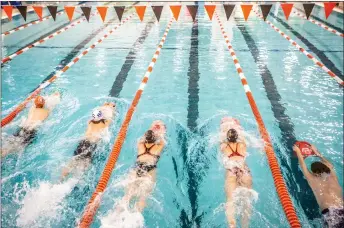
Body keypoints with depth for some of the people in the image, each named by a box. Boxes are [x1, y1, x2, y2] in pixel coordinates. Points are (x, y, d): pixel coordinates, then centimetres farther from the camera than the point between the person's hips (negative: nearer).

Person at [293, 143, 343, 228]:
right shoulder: (333, 178, 21)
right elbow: (329, 165, 42)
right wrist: (317, 153, 51)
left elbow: (303, 165, 26)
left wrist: (298, 151, 40)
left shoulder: (313, 180, 11)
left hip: (330, 213, -4)